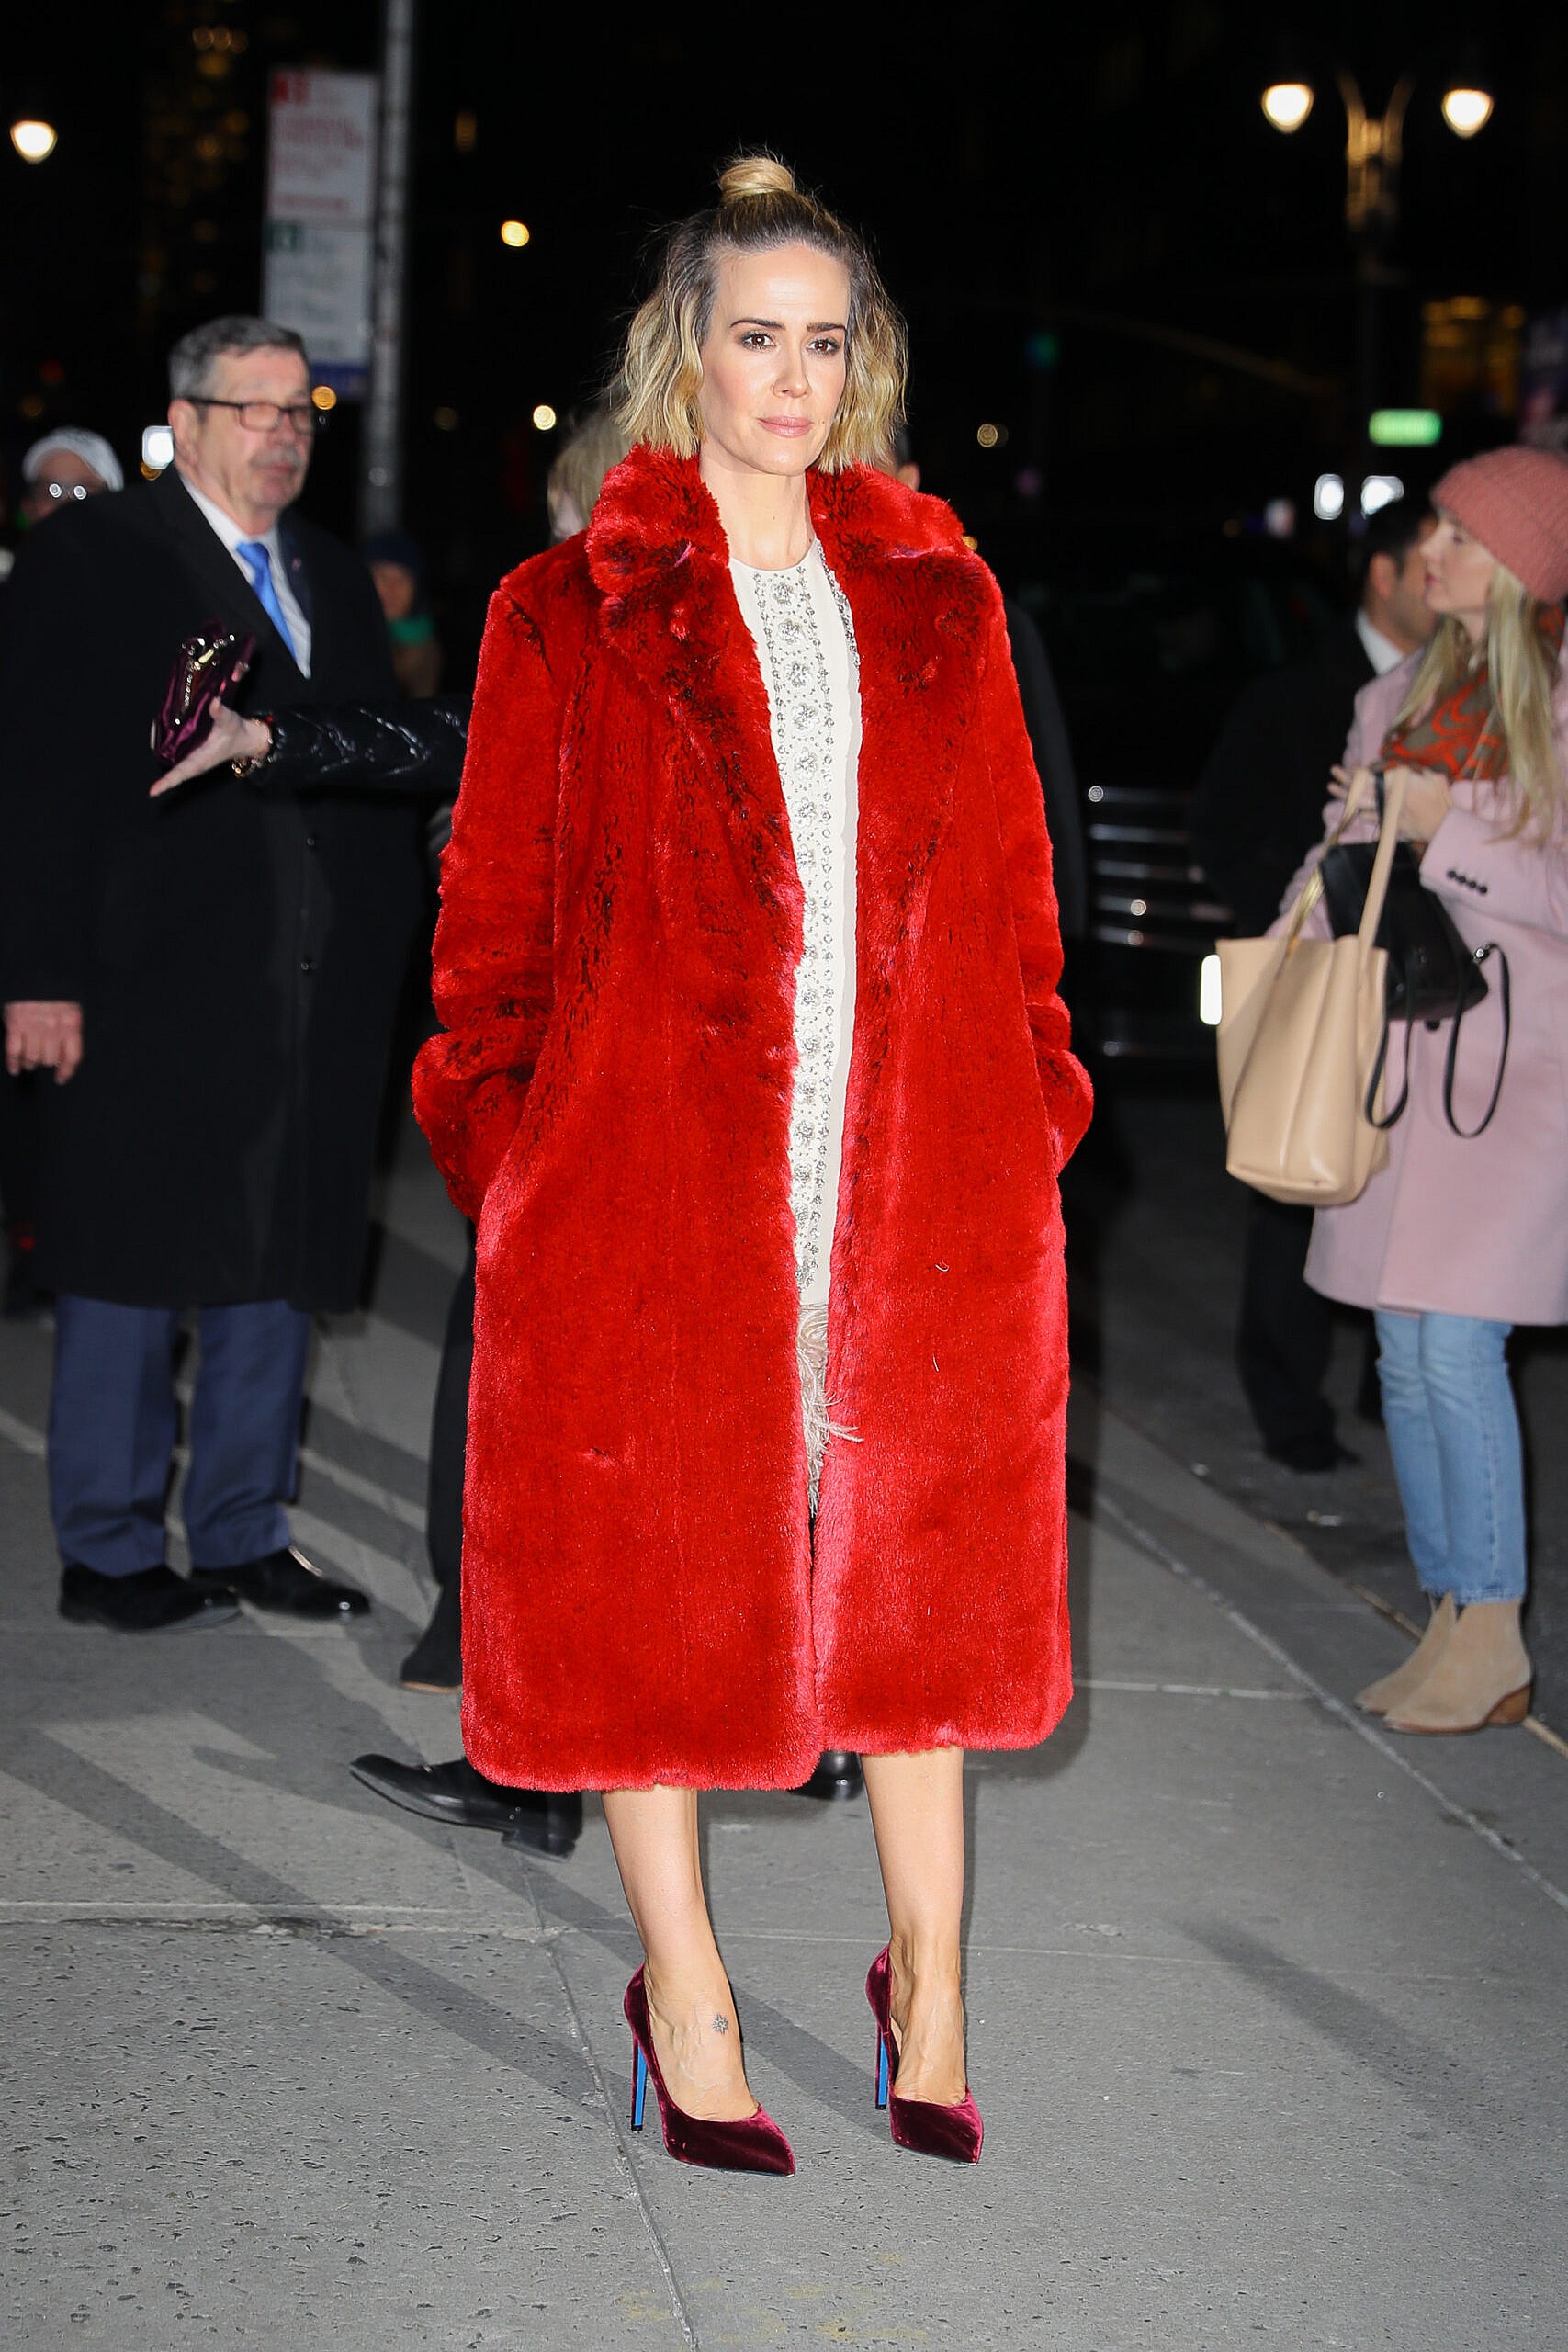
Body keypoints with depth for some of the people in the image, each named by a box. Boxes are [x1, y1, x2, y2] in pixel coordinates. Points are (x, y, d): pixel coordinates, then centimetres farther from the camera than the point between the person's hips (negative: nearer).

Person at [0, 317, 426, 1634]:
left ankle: (245, 1537, 21)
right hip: (153, 991, -6)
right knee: (131, 1273, 2)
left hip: (317, 996, 6)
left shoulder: (335, 582, 16)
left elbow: (383, 773, 17)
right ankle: (109, 1553, 12)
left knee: (281, 1265, 10)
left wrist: (390, 955, 8)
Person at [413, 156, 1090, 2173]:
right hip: (654, 1158, -2)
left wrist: (1025, 1111, 6)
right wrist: (511, 1156, -2)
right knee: (651, 1567, 4)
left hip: (921, 1167, 3)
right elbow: (497, 906, 3)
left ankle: (926, 1980, 23)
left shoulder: (940, 601, 12)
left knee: (916, 1551, 8)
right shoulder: (572, 613, 3)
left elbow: (1008, 885, 13)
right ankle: (682, 1990, 20)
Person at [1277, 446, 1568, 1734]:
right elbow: (1346, 854, 21)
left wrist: (1450, 829, -17)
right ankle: (1451, 1618, 16)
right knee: (1405, 1349, 6)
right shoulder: (1404, 694, 13)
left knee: (1456, 1342, -12)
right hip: (1403, 1039, 6)